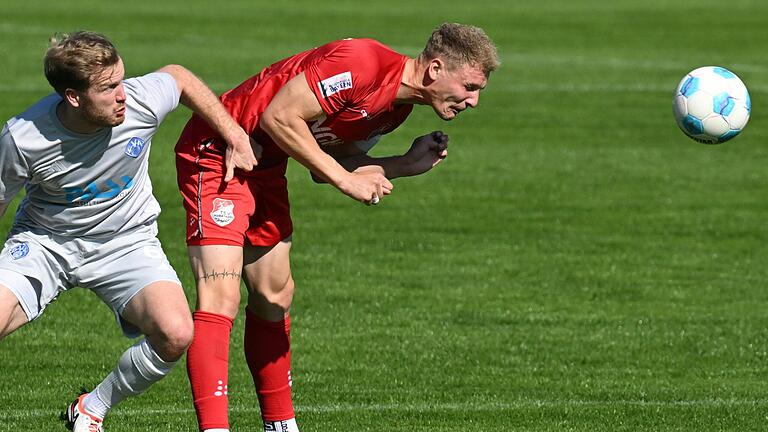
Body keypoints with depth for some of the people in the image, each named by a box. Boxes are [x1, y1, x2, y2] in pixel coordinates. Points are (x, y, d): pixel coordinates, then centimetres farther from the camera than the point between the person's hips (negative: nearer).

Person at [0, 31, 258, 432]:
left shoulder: (143, 102, -22)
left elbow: (178, 77, 3)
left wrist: (236, 138, 5)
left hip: (126, 241, 1)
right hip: (44, 242, -1)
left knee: (175, 334, -25)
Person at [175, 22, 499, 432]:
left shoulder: (398, 105, 6)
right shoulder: (362, 63, -25)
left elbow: (326, 166, 9)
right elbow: (278, 117, -26)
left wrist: (407, 164, 0)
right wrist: (345, 179, -21)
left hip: (264, 166, 10)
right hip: (217, 149, -10)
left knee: (273, 297, 16)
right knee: (220, 299, -19)